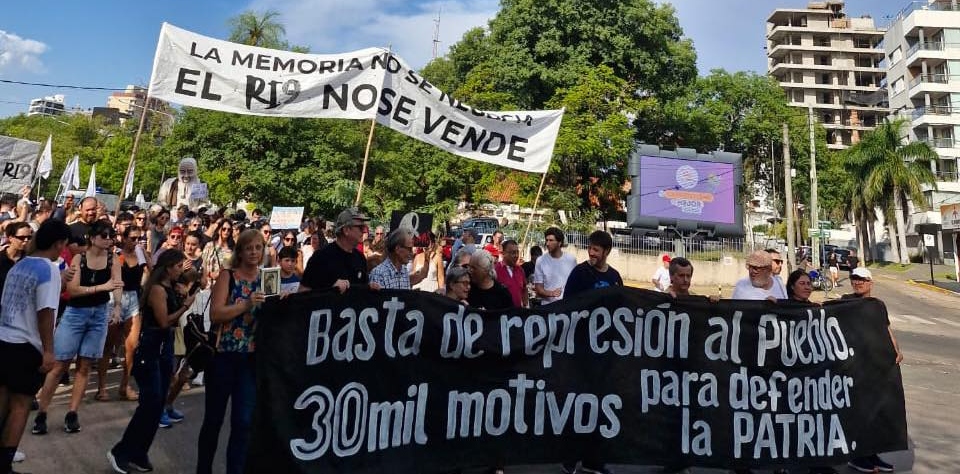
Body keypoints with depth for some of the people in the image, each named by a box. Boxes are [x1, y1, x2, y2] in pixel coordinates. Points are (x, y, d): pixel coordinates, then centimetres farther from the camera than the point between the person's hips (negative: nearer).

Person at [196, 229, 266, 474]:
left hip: (252, 358, 2)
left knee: (244, 421, 1)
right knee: (213, 419, 13)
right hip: (223, 355, -2)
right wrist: (247, 304, -24)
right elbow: (215, 314, -14)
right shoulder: (228, 276, -3)